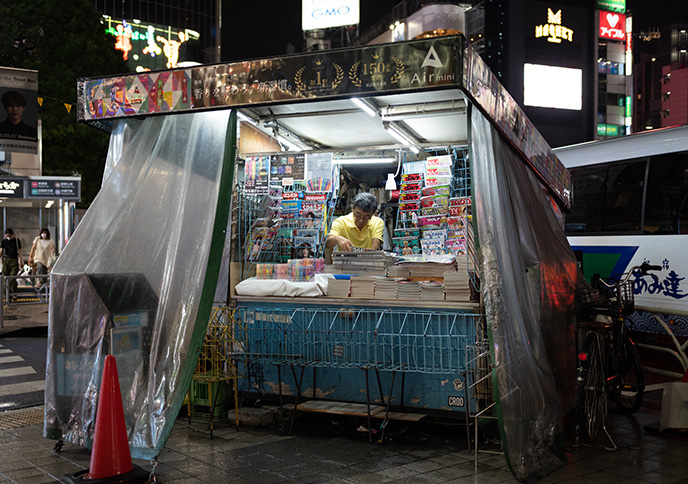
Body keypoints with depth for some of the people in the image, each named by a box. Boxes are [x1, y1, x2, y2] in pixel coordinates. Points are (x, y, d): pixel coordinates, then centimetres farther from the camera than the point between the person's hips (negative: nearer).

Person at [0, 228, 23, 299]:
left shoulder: (16, 241, 3)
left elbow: (19, 251, 4)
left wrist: (20, 260, -1)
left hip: (14, 260, -3)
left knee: (13, 277, -10)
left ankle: (14, 294, -3)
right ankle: (8, 293, 12)